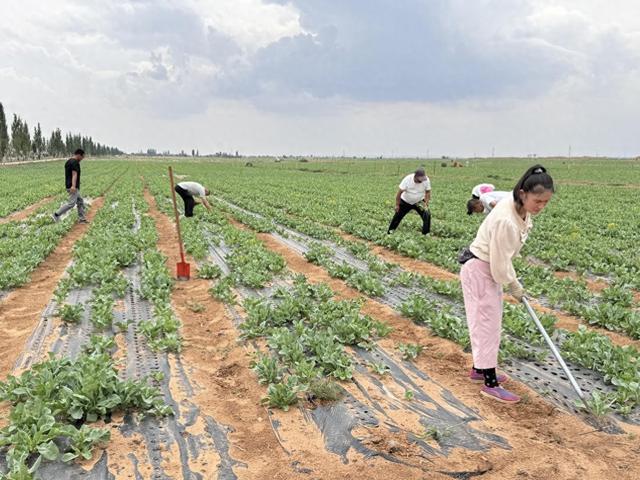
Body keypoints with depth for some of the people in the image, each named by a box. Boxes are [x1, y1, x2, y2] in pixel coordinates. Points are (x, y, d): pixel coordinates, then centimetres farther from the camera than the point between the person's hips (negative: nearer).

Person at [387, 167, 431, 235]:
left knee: (427, 216, -16)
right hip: (406, 202, -1)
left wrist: (426, 204, -17)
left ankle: (426, 233, -2)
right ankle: (389, 232, 22)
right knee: (397, 216, 5)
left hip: (419, 201, 1)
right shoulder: (407, 179, -28)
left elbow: (428, 192, -8)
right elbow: (399, 192, -20)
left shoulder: (426, 180, -23)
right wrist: (397, 205, -14)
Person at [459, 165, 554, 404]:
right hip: (478, 271, -9)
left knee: (488, 322, 18)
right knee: (487, 324, -3)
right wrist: (515, 287, -7)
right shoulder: (506, 222, -33)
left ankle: (480, 368, 34)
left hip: (489, 268, 9)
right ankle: (490, 384, 7)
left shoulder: (518, 206, -5)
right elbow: (500, 264, -24)